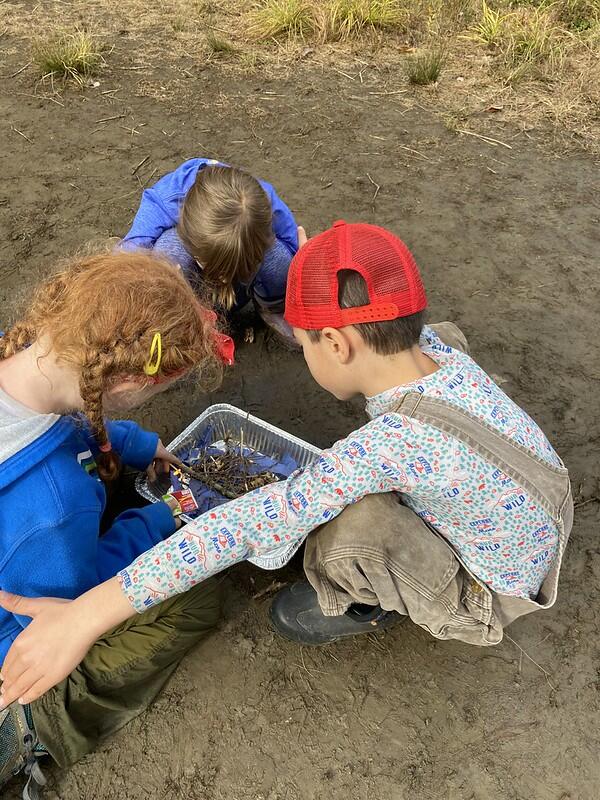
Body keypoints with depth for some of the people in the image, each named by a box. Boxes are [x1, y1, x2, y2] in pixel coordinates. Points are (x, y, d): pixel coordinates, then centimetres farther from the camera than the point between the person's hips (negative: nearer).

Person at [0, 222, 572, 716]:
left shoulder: (398, 443, -41)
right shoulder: (436, 347, -17)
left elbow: (257, 523, -45)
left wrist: (87, 614, -42)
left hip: (483, 596, -7)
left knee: (346, 519, -31)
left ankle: (361, 601, 4)